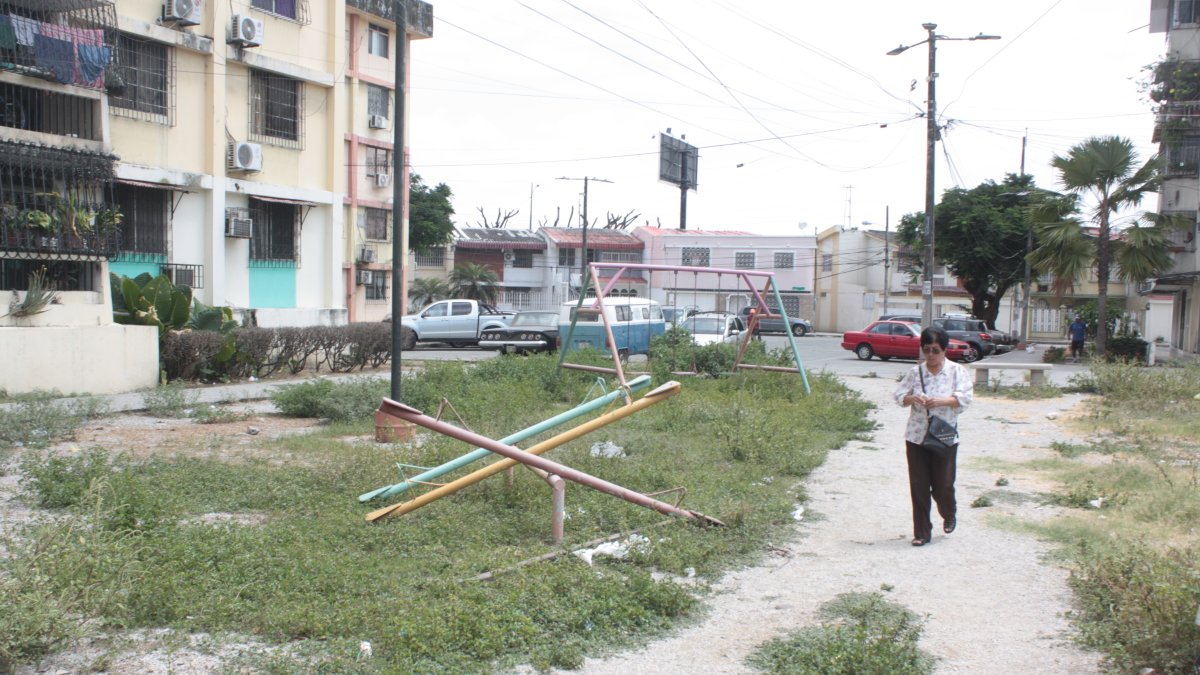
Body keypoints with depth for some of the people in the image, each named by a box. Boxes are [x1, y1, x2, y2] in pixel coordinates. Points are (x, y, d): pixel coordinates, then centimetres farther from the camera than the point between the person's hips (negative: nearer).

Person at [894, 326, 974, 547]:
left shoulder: (957, 371, -1)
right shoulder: (915, 372, 4)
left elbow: (965, 397, -12)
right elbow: (899, 394, 4)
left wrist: (942, 401, -28)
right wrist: (911, 398, -18)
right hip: (916, 437, 2)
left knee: (943, 485, 1)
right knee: (919, 487, 2)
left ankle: (949, 515, 35)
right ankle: (922, 532, 12)